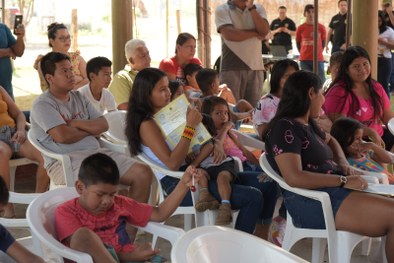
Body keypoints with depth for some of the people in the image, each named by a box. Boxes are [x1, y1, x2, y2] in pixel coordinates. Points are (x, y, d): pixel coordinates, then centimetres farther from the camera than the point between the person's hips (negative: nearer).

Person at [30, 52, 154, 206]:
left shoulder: (79, 97, 20)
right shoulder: (42, 105, -2)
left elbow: (103, 125, 10)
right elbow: (63, 136, -16)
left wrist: (75, 123, -6)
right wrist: (90, 129, 3)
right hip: (65, 161, -7)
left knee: (144, 173, -11)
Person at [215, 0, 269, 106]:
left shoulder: (258, 9, 12)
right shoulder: (222, 10, 1)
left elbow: (265, 31, -4)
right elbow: (229, 34, -13)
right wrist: (255, 33, -3)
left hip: (255, 66, 3)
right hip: (231, 67, -3)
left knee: (254, 108, 3)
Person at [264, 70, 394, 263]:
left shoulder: (307, 125, 18)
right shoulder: (286, 128, -10)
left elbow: (330, 141, 39)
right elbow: (294, 178, -22)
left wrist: (343, 163, 16)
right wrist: (343, 181, -18)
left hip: (333, 190, 10)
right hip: (312, 201, -10)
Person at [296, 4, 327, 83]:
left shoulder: (321, 27, 1)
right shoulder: (300, 28, 1)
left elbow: (323, 42, 13)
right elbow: (298, 43, 12)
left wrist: (318, 52, 12)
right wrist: (303, 53, 10)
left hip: (318, 59, 0)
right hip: (304, 60, 0)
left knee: (321, 81, -1)